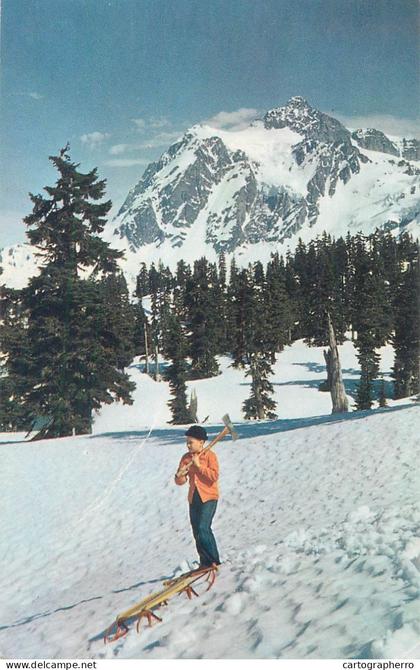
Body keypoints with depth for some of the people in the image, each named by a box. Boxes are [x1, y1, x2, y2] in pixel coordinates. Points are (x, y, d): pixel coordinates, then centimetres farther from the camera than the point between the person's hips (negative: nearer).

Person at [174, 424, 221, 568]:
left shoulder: (209, 455, -8)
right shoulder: (186, 458, 6)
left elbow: (214, 476, -19)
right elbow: (180, 481, 5)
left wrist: (199, 465, -21)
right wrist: (179, 475, -18)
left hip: (208, 497, -6)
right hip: (194, 498, 6)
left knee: (203, 528, -17)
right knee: (197, 532, 9)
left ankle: (214, 561, -5)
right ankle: (205, 563, 22)